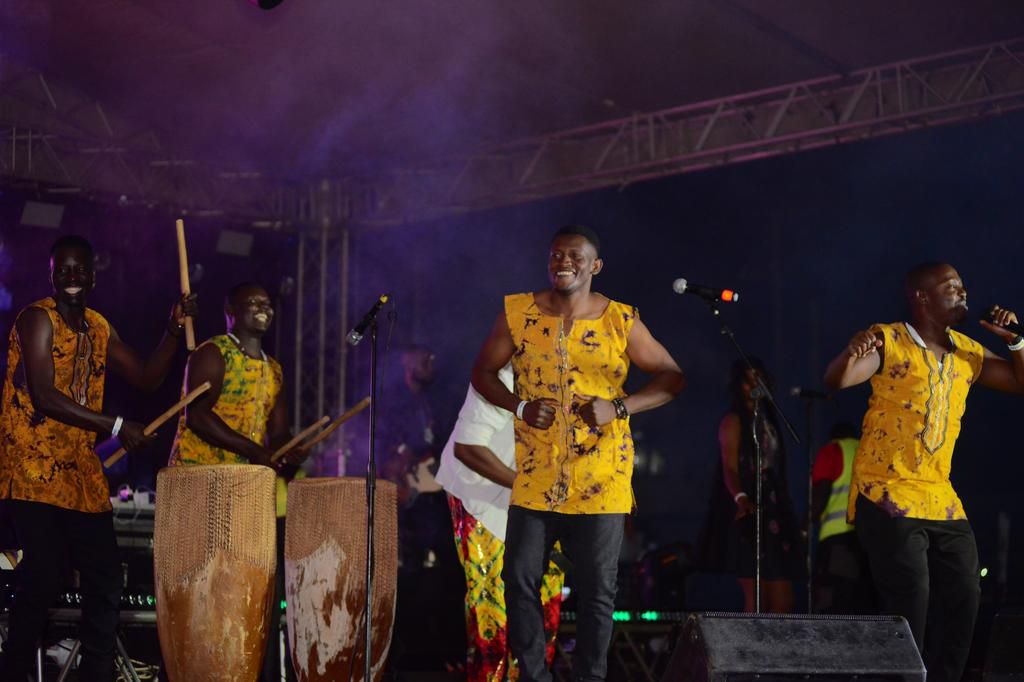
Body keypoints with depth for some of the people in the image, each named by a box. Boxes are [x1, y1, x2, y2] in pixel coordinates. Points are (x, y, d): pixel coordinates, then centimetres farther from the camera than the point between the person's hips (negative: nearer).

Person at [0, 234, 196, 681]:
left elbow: (147, 378, 14)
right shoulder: (38, 319, -9)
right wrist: (116, 427, -20)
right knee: (44, 578, -13)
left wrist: (174, 331, -1)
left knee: (105, 580, 5)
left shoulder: (99, 329, 13)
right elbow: (43, 397, -19)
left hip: (81, 472, 7)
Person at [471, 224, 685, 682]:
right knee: (520, 579, -2)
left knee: (597, 589, 4)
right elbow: (483, 373, 10)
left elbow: (671, 378, 2)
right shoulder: (517, 313, 2)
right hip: (536, 476, 1)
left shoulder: (621, 322, -1)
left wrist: (620, 408, -13)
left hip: (599, 480, -1)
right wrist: (518, 406, -9)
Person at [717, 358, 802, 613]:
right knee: (755, 602, -14)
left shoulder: (769, 420, 22)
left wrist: (789, 514, 13)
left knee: (782, 604, 2)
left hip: (776, 517, 8)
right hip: (751, 517, -8)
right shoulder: (734, 421, 0)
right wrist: (741, 498, -30)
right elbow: (729, 468, -11)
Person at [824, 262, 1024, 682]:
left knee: (963, 600, 7)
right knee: (910, 608, -11)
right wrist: (850, 354, -44)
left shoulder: (967, 351, 12)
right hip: (889, 498, -7)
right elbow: (836, 381, -21)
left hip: (941, 501, 7)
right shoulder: (888, 341, -8)